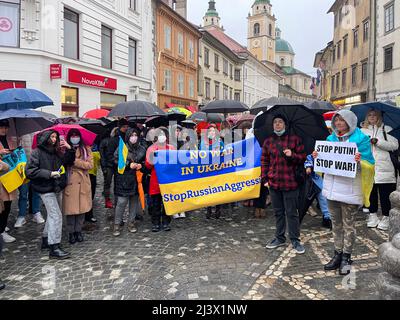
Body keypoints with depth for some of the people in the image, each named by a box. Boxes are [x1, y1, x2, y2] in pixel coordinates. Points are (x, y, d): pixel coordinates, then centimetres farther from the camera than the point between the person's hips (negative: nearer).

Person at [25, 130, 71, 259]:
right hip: (46, 189, -8)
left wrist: (69, 149, -1)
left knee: (52, 214, 17)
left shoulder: (56, 152, 11)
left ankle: (46, 240, 32)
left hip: (56, 188, 8)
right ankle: (54, 248, -8)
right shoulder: (37, 152, -9)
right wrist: (49, 173, -20)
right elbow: (29, 171, -14)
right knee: (56, 215, -12)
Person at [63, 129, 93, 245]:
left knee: (82, 207, 4)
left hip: (83, 183, 1)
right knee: (70, 208, -1)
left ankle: (78, 231, 19)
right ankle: (71, 232, 13)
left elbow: (90, 165, -6)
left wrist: (75, 161, -12)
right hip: (70, 183, -1)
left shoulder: (86, 149, 8)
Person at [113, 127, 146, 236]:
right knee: (121, 202, -5)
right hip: (123, 179, -4)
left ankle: (131, 222, 23)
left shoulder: (142, 149, 10)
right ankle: (117, 224, 8)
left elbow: (145, 162, 19)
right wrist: (129, 165, -13)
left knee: (134, 201, 9)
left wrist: (141, 165, -4)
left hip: (136, 179, 4)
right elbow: (116, 161, -3)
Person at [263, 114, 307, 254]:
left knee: (292, 213, 3)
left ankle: (295, 240, 17)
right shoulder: (268, 141, 8)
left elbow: (303, 158, 2)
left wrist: (292, 155, -17)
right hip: (273, 183, 4)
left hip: (290, 182, -3)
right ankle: (280, 238, 28)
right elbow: (264, 161, 11)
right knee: (278, 212, 15)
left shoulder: (295, 139, 0)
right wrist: (265, 179, 4)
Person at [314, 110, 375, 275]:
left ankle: (346, 257, 20)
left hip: (349, 189, -5)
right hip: (332, 187, 6)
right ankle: (337, 254, 27)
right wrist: (317, 157, -1)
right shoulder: (331, 138, 11)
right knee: (336, 223, 15)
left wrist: (360, 161, -26)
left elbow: (369, 164, -6)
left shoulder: (361, 139, -5)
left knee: (348, 225, 6)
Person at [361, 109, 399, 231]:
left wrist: (377, 141, -12)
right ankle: (373, 215, 21)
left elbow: (394, 145, -4)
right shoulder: (362, 131, 13)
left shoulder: (386, 129, 6)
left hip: (383, 168, -2)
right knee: (371, 193, 9)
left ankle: (385, 218, 13)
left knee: (384, 194, 1)